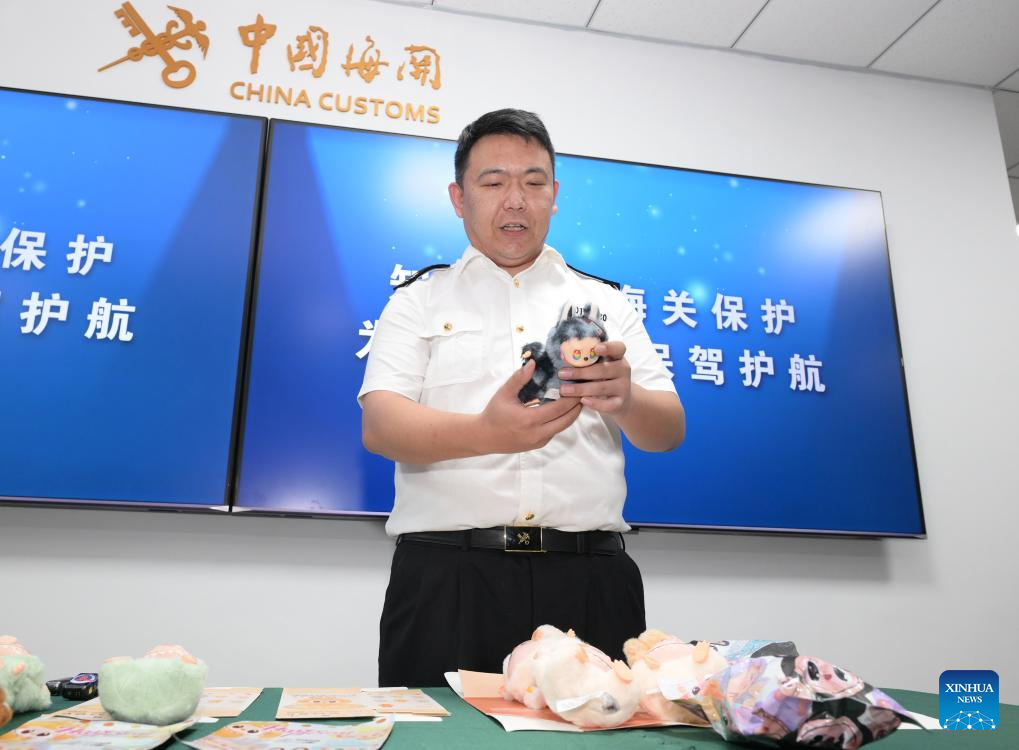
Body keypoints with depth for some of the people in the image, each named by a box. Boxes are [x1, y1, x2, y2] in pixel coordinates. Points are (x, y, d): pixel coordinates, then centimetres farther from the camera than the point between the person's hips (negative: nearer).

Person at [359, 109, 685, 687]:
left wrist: (625, 399, -18)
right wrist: (485, 433, -25)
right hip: (448, 575, -1)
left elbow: (670, 432, 7)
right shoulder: (419, 301, 10)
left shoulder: (606, 304, 14)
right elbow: (379, 426, -4)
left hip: (588, 578, 2)